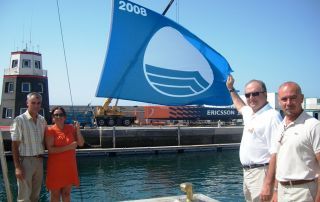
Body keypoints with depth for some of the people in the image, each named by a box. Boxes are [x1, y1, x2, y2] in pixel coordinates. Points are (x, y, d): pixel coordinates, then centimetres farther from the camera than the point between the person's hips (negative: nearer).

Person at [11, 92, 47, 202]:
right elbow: (15, 145, -11)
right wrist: (17, 167, -15)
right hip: (25, 160, -5)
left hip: (39, 160, 5)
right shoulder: (19, 120, -10)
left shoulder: (42, 120, 6)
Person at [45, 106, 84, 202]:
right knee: (55, 194, 6)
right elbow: (50, 149, -17)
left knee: (66, 193, 13)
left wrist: (77, 129, -10)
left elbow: (81, 143, 1)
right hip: (56, 166, -4)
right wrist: (69, 147, -20)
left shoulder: (71, 128, 5)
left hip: (69, 165, 4)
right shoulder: (50, 130, -7)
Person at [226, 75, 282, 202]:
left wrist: (268, 184, -28)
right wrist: (231, 89, 42)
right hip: (247, 172, 9)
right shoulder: (249, 113, 9)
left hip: (261, 173, -9)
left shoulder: (272, 116, -18)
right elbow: (240, 106, 36)